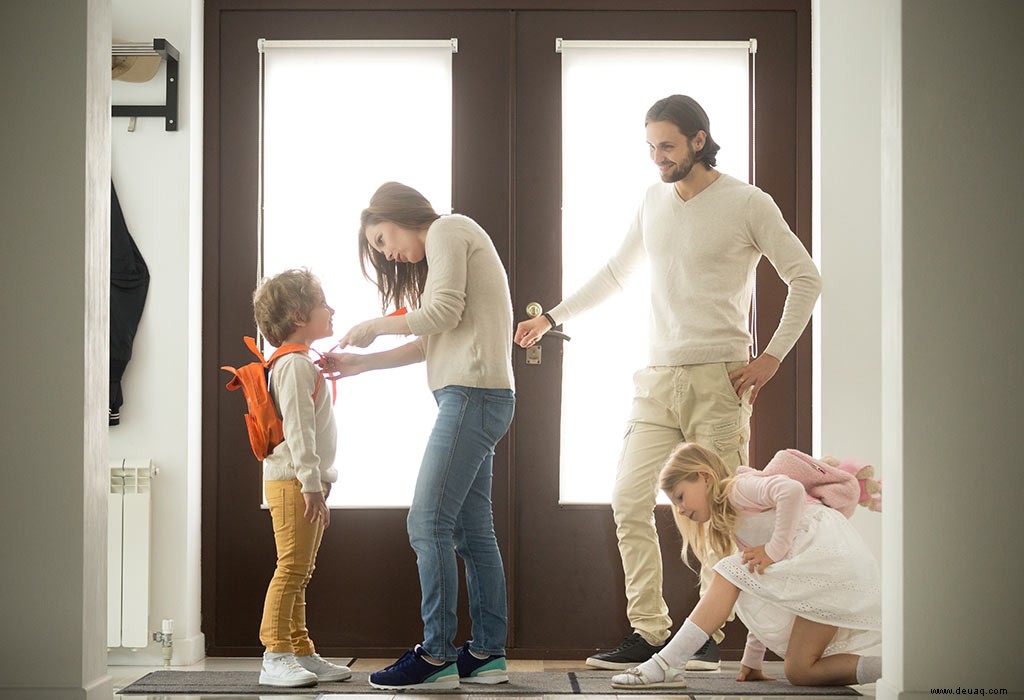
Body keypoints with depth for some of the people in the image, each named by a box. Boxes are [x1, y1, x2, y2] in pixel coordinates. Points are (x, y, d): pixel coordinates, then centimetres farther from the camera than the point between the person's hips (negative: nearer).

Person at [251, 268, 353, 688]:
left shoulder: (305, 363, 21)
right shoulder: (295, 365, -12)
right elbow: (297, 428, -21)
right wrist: (311, 483, -25)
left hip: (306, 483, 11)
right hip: (292, 481, -11)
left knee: (300, 573, 12)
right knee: (291, 568, -13)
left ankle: (301, 654, 16)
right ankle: (275, 658, -14)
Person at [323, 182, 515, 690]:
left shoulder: (448, 229, -1)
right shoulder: (450, 245, 28)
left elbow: (444, 312, -14)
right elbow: (431, 342, 21)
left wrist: (375, 326, 0)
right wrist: (361, 363, 17)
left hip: (473, 394, -10)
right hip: (477, 399, 10)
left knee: (428, 523, -12)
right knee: (472, 530, 8)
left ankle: (436, 655, -11)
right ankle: (488, 653, 9)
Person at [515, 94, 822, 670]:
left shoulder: (748, 204, -2)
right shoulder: (654, 201, 14)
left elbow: (806, 279, 0)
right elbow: (616, 274, 26)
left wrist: (772, 357, -5)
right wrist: (553, 318, 20)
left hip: (719, 379, -5)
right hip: (659, 379, 5)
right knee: (630, 500, -3)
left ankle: (709, 636, 6)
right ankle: (649, 633, 2)